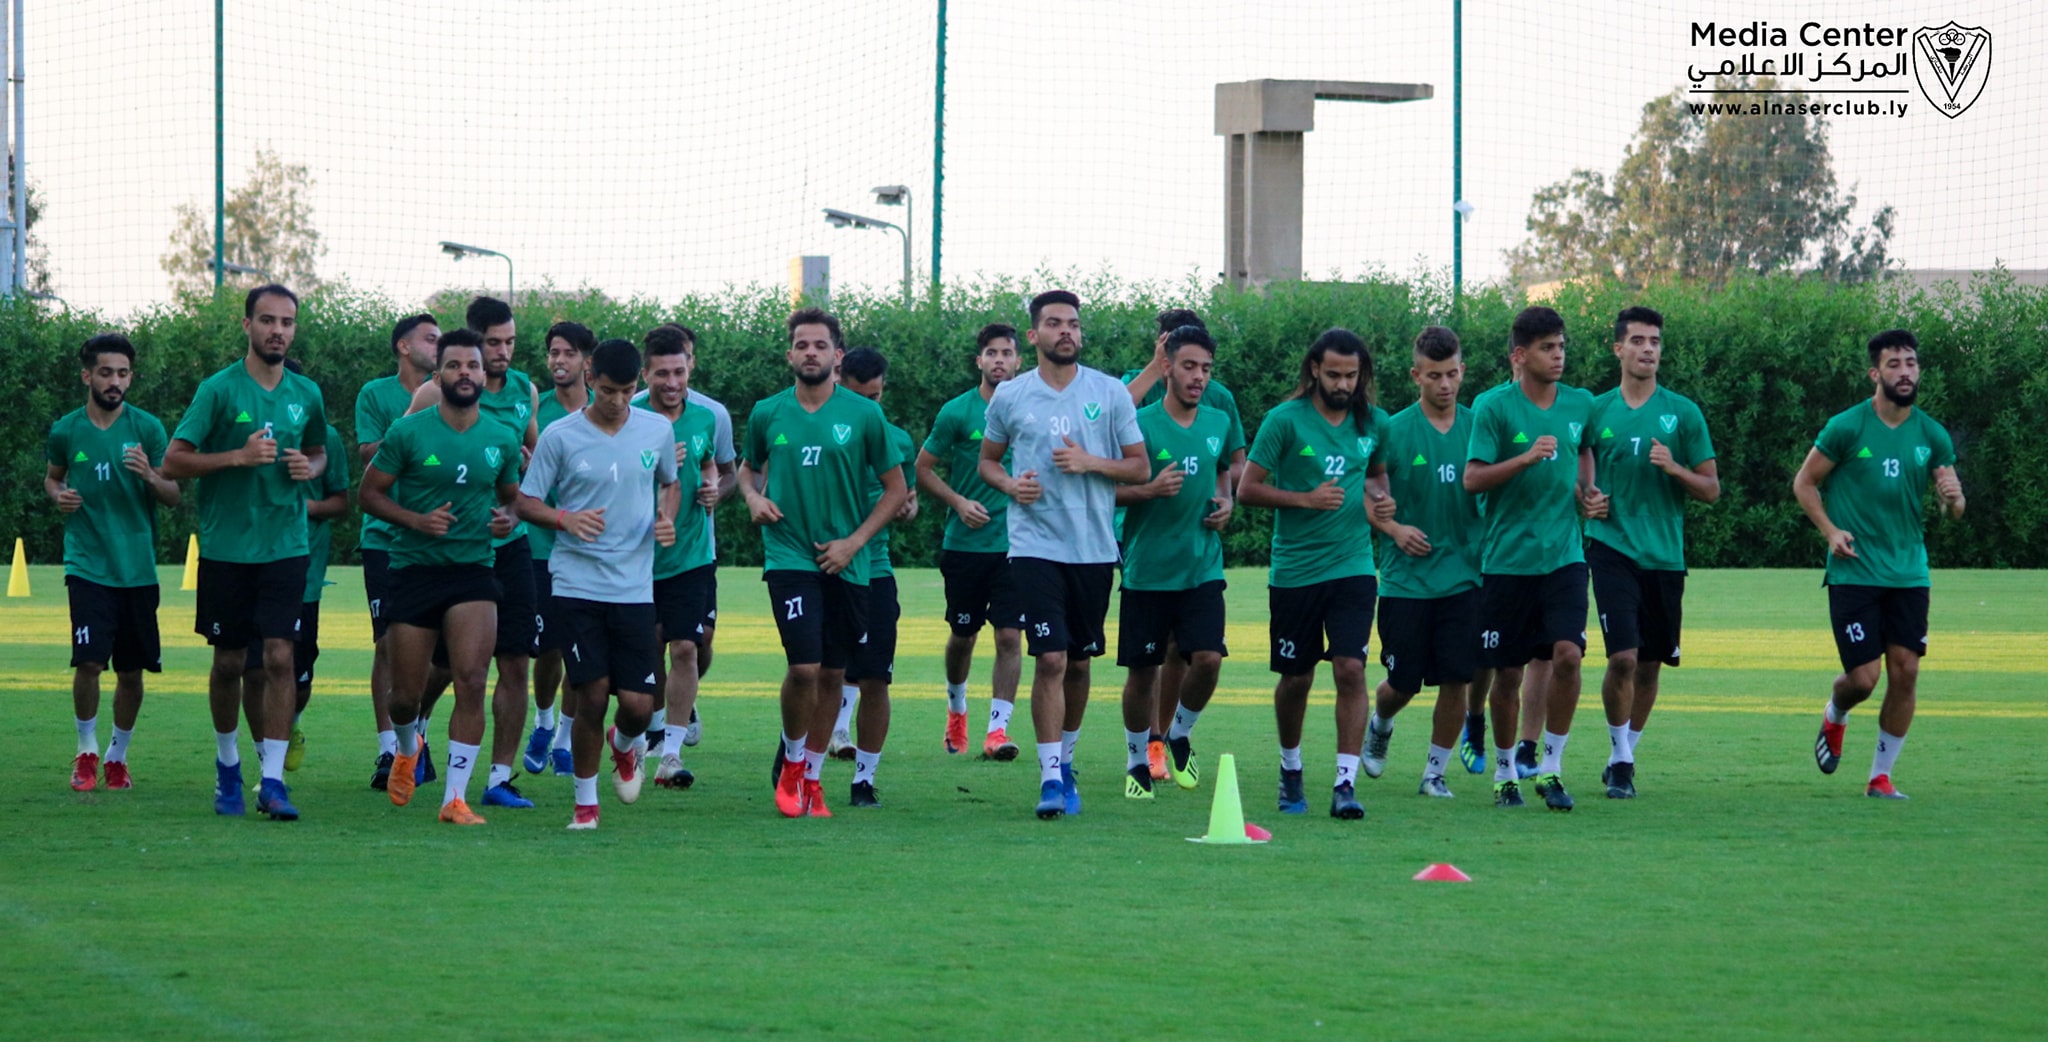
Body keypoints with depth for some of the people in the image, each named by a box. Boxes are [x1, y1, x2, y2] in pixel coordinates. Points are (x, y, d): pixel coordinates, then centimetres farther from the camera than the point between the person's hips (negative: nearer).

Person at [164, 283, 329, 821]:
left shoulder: (307, 394, 7)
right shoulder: (219, 389, -5)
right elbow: (173, 461, -8)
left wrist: (310, 468, 0)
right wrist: (238, 457, -19)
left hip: (285, 548, 2)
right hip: (226, 547, -2)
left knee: (279, 656, -9)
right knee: (228, 662, 8)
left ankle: (273, 781, -9)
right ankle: (227, 765, 29)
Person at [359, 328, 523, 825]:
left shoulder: (501, 439, 5)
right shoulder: (408, 432, -4)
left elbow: (511, 495, 21)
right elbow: (370, 493, 0)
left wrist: (507, 517, -3)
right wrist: (416, 519, -15)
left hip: (473, 570, 1)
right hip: (414, 570, -1)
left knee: (471, 681, -16)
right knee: (406, 694, 4)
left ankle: (456, 798, -10)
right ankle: (408, 747, 41)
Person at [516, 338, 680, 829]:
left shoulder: (657, 431, 5)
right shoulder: (560, 436, -3)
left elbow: (670, 483, 22)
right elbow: (526, 502, 2)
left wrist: (666, 518, 1)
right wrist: (565, 519, -18)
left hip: (635, 586, 2)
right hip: (576, 582, -2)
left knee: (638, 703, -3)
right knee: (592, 693, -8)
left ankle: (624, 745, 35)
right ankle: (585, 802, 10)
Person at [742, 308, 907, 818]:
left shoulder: (864, 415, -1)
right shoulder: (767, 414, 3)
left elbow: (895, 488, 4)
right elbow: (749, 467, 21)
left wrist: (854, 541, -5)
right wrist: (753, 498, -2)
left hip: (846, 563, 1)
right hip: (789, 555, -1)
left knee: (833, 674, 8)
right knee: (804, 667, -15)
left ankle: (812, 777, 24)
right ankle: (791, 760, 9)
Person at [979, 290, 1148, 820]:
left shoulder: (1110, 393, 2)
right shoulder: (1009, 397, 4)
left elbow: (1140, 467, 5)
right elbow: (987, 460, 18)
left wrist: (1091, 463, -12)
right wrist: (1010, 485, -4)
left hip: (1094, 547, 2)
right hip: (1035, 545, -2)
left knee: (1079, 662, 11)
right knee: (1051, 659, -12)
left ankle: (1065, 760, 30)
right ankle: (1050, 778, -11)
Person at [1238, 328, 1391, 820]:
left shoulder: (1374, 423, 6)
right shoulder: (1285, 420, -6)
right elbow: (1248, 488, -5)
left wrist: (1378, 495, 3)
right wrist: (1306, 498, -16)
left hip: (1352, 567, 2)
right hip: (1294, 571, -2)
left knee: (1350, 668, -12)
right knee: (1296, 677, 9)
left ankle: (1346, 783, -12)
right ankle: (1290, 769, 32)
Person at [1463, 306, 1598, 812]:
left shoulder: (1581, 404, 7)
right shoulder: (1494, 408, -6)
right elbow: (1472, 479, -12)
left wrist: (1585, 492, 14)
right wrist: (1526, 457, -23)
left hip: (1564, 556, 2)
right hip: (1507, 557, -2)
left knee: (1567, 654, -14)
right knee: (1505, 670, 4)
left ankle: (1551, 768, -1)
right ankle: (1504, 772, 21)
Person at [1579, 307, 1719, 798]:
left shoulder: (1683, 412, 3)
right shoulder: (1597, 411, 5)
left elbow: (1711, 489, 4)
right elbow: (1578, 466, 19)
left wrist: (1674, 468, -14)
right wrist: (1586, 496, -3)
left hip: (1665, 553, 2)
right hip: (1612, 548, -2)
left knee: (1650, 664, 8)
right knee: (1623, 656, -16)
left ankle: (1625, 754, 26)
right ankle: (1620, 759, -2)